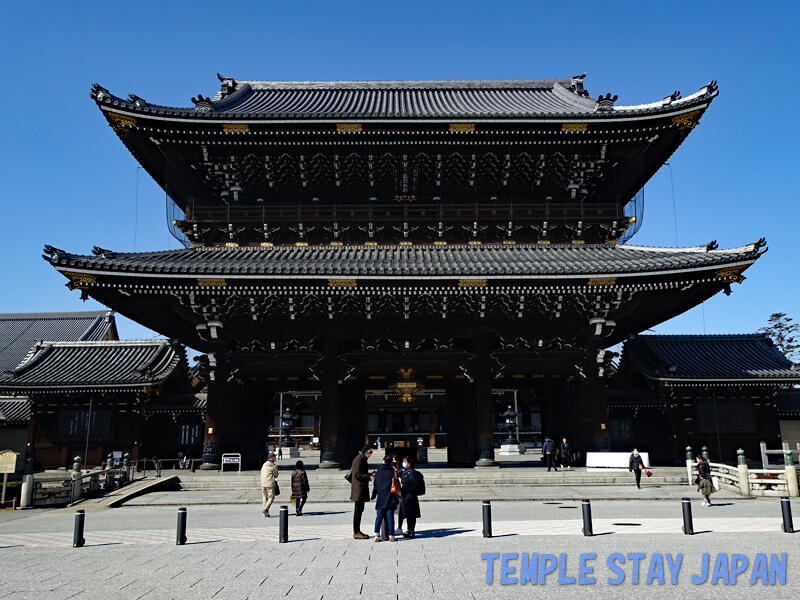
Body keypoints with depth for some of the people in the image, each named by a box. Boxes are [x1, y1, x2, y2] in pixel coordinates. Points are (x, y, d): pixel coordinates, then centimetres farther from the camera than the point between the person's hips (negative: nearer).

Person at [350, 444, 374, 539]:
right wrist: (369, 477, -17)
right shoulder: (359, 459, -13)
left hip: (362, 490, 10)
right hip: (359, 489, -10)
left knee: (360, 510, 13)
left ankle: (357, 531, 19)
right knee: (358, 510, -7)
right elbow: (356, 474, -20)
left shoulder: (363, 459, 19)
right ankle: (356, 533, -4)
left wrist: (370, 475, 11)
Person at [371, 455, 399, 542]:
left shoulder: (378, 472, 5)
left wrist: (373, 496, 19)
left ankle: (377, 535, -1)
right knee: (390, 517, 1)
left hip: (380, 498, 2)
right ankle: (391, 536, 0)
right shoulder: (393, 471, -1)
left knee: (379, 517, 4)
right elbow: (396, 483, 1)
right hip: (390, 499, -1)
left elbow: (375, 485, 9)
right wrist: (397, 498, 10)